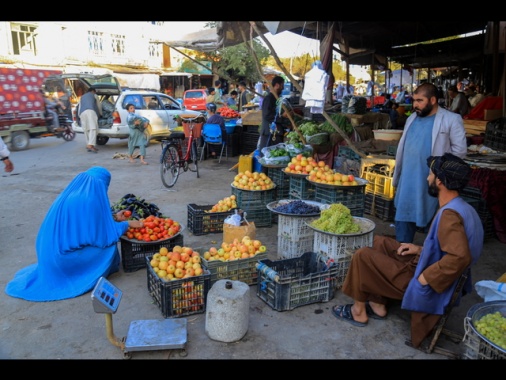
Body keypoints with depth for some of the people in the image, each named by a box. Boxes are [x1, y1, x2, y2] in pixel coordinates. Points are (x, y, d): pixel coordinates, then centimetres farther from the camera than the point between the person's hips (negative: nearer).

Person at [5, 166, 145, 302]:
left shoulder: (70, 194, 6)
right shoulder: (91, 198, -20)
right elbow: (105, 233, -13)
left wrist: (113, 217, 23)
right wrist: (128, 224, 1)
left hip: (52, 250, 8)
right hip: (65, 252, -8)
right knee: (108, 245, 3)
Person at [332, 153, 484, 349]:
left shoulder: (449, 214, -27)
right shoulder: (461, 207, 3)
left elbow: (460, 257, -38)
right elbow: (454, 247, 15)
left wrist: (423, 278, -27)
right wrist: (421, 249, 8)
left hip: (427, 285, -10)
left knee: (362, 255, -5)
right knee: (380, 242, 16)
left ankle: (358, 312, 14)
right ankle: (378, 305, 21)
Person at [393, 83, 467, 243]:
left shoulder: (451, 120, -8)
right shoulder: (412, 118, 10)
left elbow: (460, 149, -8)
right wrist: (397, 177, 13)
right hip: (408, 182, 6)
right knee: (402, 219, 13)